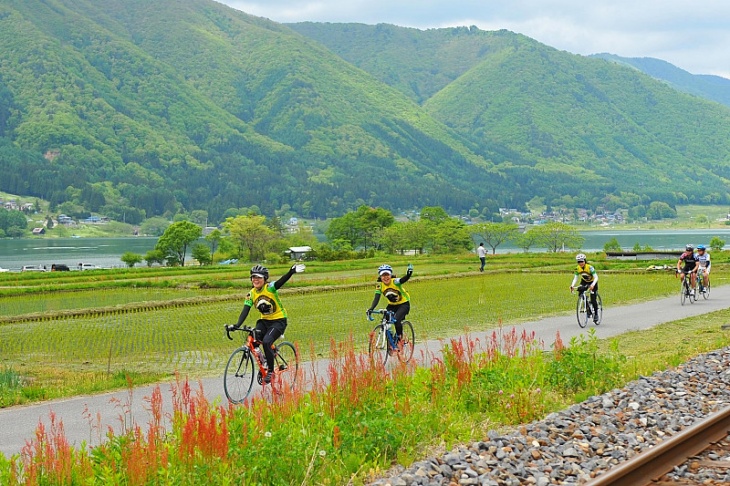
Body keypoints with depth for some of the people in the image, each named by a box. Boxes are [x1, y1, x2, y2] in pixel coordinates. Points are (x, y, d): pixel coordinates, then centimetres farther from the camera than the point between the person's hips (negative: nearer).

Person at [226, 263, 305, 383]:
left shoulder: (270, 288, -15)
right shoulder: (251, 294, -2)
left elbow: (282, 281, -33)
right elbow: (245, 311, -9)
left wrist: (292, 272, -53)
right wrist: (237, 325, -26)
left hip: (279, 321, -5)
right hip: (264, 321, 5)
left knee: (266, 342, -26)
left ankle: (271, 371, -10)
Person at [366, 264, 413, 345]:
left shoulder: (394, 282, -25)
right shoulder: (379, 285, -14)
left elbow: (403, 280, -45)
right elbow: (376, 299, -18)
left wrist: (409, 274, -67)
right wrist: (371, 309, -35)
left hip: (404, 304, -5)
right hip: (392, 305, 5)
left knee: (397, 320, -27)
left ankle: (399, 338, -4)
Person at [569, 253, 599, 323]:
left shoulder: (590, 267, -30)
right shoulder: (577, 269, -16)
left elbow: (596, 277, -33)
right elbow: (575, 278, -14)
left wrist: (593, 285, -50)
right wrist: (572, 285, -32)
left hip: (592, 282, -4)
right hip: (584, 282, 4)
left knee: (593, 299, -13)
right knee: (580, 293, -21)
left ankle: (596, 314, 7)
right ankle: (588, 309, -4)